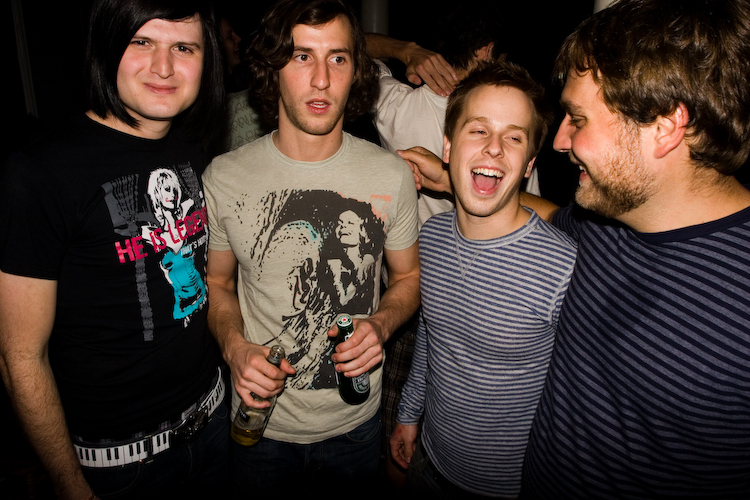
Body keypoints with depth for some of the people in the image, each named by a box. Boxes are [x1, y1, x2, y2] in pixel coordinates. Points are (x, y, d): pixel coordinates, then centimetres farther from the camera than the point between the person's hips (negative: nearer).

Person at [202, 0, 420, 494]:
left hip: (355, 420, 1)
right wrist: (235, 346, -17)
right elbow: (217, 281, 2)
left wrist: (381, 324, -18)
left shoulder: (392, 175, -11)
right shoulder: (225, 176, -11)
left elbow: (408, 276, 2)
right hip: (260, 420, 0)